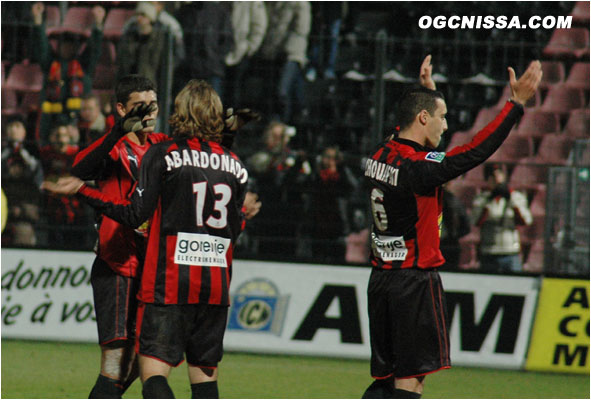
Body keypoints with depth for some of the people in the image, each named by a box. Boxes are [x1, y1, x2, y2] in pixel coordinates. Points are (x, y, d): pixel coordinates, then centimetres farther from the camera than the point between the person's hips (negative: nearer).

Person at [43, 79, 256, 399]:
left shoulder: (162, 154, -4)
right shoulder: (234, 165, 8)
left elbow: (136, 214, -8)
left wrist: (82, 190, -1)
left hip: (169, 280, -4)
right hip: (216, 283, 4)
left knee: (153, 369, -9)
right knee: (205, 370, 11)